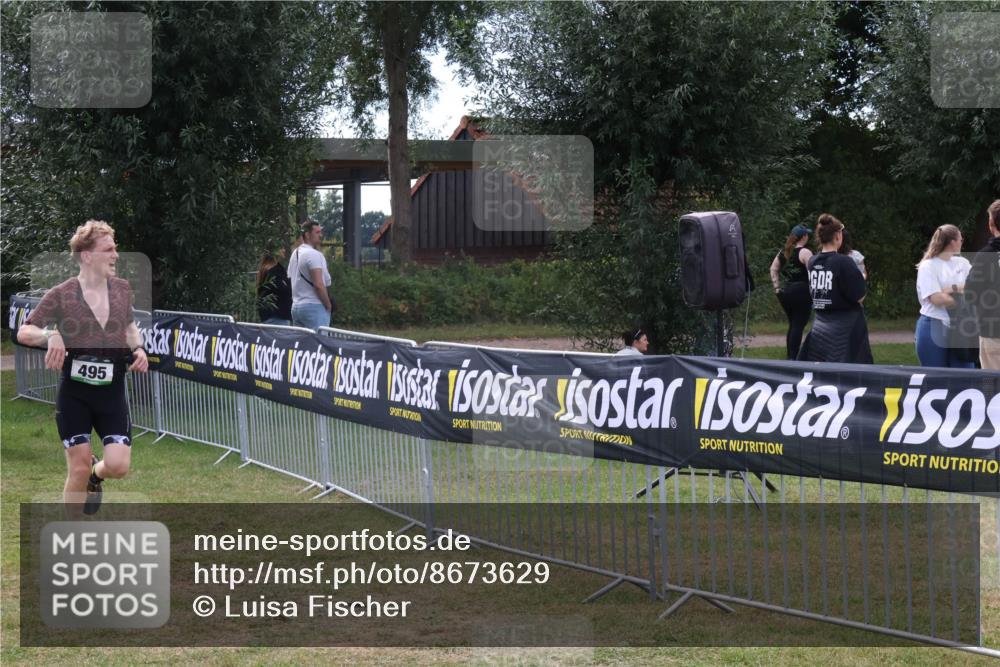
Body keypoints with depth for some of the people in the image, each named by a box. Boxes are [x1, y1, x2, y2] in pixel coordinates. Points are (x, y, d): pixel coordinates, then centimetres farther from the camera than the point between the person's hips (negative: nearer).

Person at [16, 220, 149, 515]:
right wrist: (50, 335, -28)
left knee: (118, 466, -8)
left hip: (112, 393, 3)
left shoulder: (122, 288, 3)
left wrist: (138, 348, 1)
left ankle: (96, 475, 30)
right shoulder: (61, 295, -9)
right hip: (74, 394, -3)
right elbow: (23, 333, -7)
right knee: (79, 468, -3)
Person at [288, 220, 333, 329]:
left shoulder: (295, 254, 15)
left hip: (296, 307, 9)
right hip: (314, 307, -9)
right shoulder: (314, 254, -13)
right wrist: (328, 305, -8)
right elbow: (318, 285, -19)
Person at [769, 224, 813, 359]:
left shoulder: (783, 252, 12)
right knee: (798, 325, -5)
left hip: (784, 293, 7)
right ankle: (794, 358, -11)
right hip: (801, 292, -7)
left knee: (793, 324, 16)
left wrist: (777, 286, 14)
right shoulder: (804, 252, -10)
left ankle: (789, 356, 18)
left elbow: (773, 269, 14)